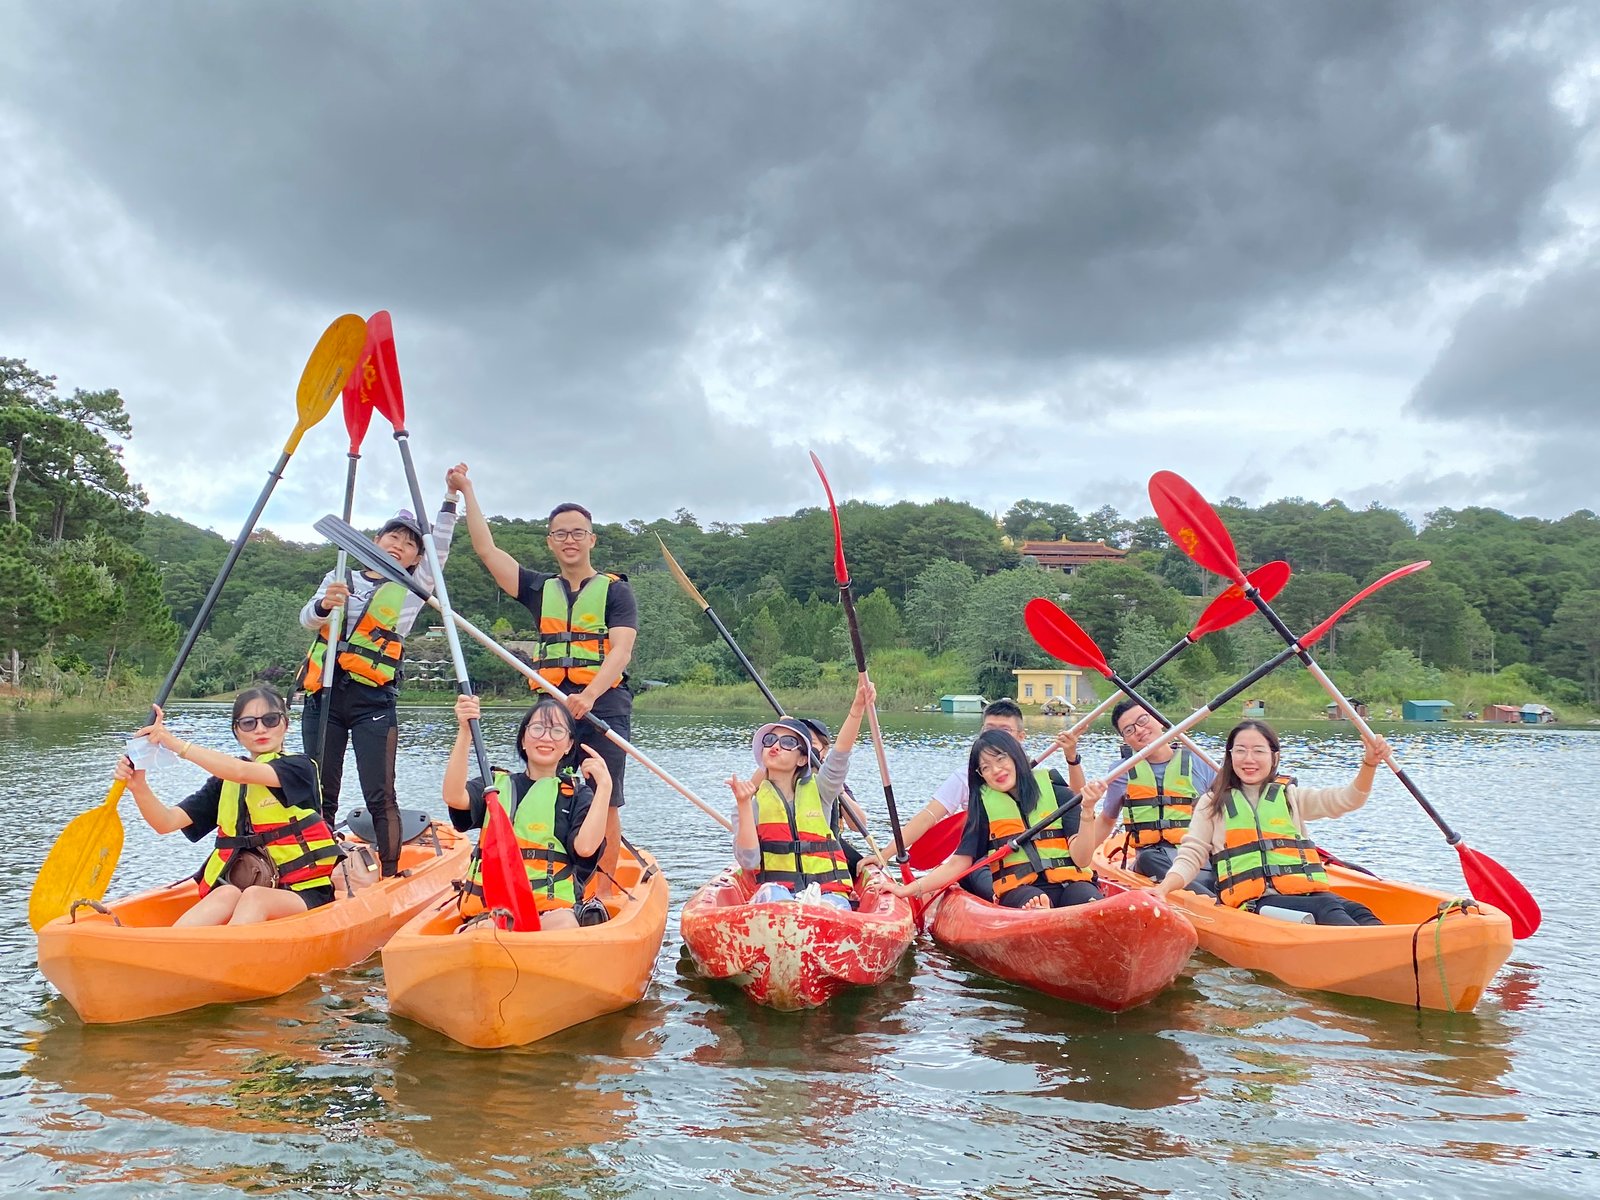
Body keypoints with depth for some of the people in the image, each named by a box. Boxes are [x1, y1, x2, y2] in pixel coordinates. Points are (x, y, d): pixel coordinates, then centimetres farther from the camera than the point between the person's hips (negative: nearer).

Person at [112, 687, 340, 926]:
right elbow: (166, 822, 3)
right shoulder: (224, 783, 15)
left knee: (253, 897, -36)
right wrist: (138, 786, -15)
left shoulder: (299, 767, -1)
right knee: (227, 894, -32)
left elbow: (241, 772, -20)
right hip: (241, 886, 3)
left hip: (303, 894, -3)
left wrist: (178, 745, -28)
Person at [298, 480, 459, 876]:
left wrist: (450, 500, -11)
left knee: (380, 796, -6)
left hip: (373, 702, -2)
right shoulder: (339, 579, 15)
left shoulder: (411, 590, 10)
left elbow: (439, 549, -2)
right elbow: (306, 619, 0)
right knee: (321, 795, 7)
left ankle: (391, 876, -1)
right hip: (323, 696, 2)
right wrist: (324, 605, -23)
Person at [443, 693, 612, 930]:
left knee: (565, 925, -36)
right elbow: (454, 797, -6)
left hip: (554, 908, 1)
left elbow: (585, 847, -7)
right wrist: (465, 733, -14)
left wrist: (604, 785, -8)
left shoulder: (577, 795, 13)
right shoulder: (496, 785, 17)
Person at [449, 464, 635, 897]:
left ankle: (604, 894, 4)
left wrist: (589, 695, -25)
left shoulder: (615, 590, 4)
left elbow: (620, 650, -10)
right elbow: (487, 550, 12)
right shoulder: (540, 589, 17)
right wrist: (467, 491, 10)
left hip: (604, 706, -4)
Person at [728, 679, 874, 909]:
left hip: (828, 892, 1)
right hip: (775, 890, -1)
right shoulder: (753, 803, 10)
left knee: (832, 908, -34)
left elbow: (839, 755, -6)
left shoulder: (818, 791, 14)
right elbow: (748, 861, -4)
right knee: (773, 894, -36)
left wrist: (857, 709, -22)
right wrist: (743, 805, -14)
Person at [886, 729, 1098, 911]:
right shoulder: (983, 807, 11)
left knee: (1090, 900, -36)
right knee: (1033, 900, -39)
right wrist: (908, 890, 1)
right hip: (1018, 890, -1)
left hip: (1069, 883, 1)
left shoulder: (1059, 796, 8)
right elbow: (958, 863, 9)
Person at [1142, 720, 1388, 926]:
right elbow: (1191, 857, 9)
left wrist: (1369, 764, -11)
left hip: (1308, 894, 4)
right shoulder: (1213, 804, 14)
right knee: (1328, 908, -32)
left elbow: (1347, 799, 8)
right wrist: (1162, 889, -10)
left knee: (1353, 909, -29)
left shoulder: (1290, 796, 21)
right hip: (1256, 904, -3)